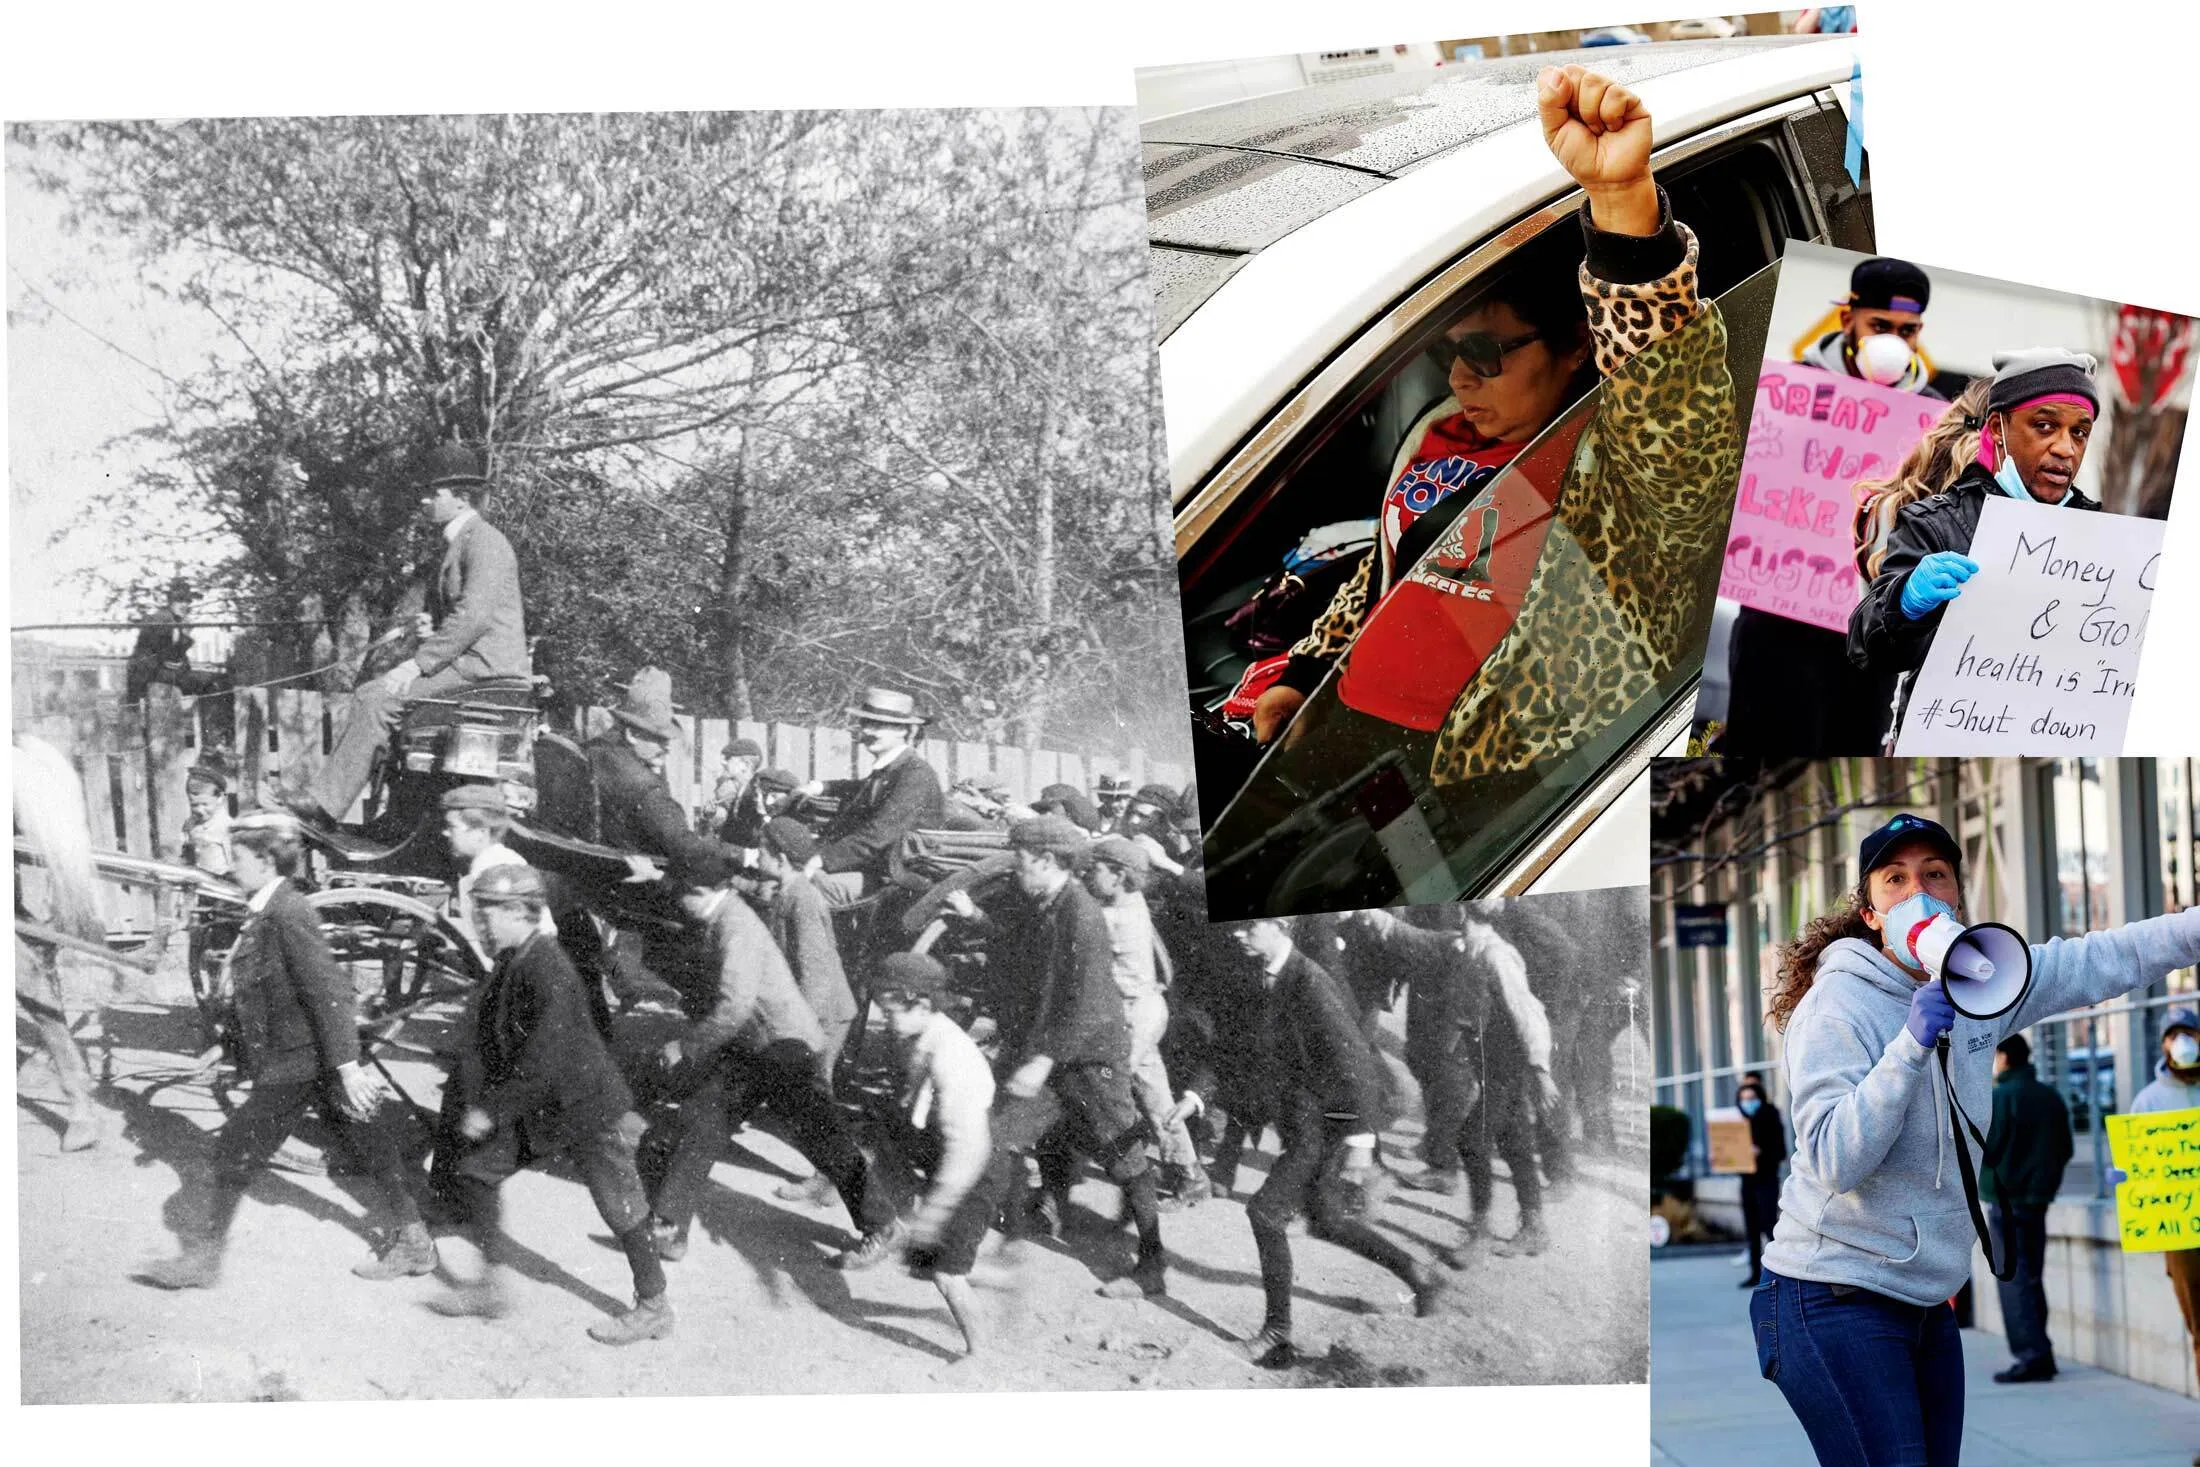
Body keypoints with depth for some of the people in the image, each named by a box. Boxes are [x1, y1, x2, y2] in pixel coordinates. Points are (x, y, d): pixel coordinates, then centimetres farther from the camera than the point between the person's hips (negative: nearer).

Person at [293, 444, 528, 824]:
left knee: (379, 698, -20)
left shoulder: (483, 541, -11)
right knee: (369, 695, 0)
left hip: (485, 664, -10)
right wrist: (432, 629, 9)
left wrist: (419, 664, -22)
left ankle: (324, 803, -20)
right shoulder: (456, 544, 22)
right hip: (466, 660, 10)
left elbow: (474, 616, -22)